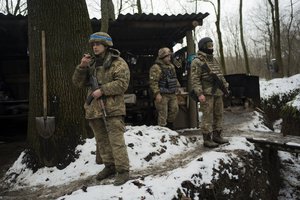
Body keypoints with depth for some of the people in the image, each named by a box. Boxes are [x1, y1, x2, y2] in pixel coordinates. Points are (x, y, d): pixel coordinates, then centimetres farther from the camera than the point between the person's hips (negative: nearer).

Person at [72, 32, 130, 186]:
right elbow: (78, 82, 12)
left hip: (113, 108, -6)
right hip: (94, 108, 7)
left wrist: (102, 90, -18)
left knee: (116, 140, -7)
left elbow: (122, 83, -14)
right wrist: (82, 66, -4)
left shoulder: (118, 63, -3)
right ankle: (109, 166, 30)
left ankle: (123, 171, 3)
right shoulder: (91, 63, 15)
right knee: (102, 141, 15)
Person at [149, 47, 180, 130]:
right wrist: (157, 93, -22)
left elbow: (175, 79, 26)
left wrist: (177, 87, 18)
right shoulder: (156, 68, -12)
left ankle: (170, 125, 31)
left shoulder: (171, 66, 15)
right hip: (162, 95, -8)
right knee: (163, 113, -5)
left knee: (174, 109, 12)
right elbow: (153, 82, -17)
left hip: (172, 94, 8)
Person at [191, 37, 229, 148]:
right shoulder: (197, 61, -8)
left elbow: (220, 75, 25)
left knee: (218, 114, 12)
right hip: (207, 93, -8)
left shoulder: (214, 60, 19)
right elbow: (195, 79, -14)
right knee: (208, 116, -6)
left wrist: (225, 86, 17)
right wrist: (199, 93, -21)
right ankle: (207, 139, 3)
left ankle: (217, 135, 24)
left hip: (218, 93, 8)